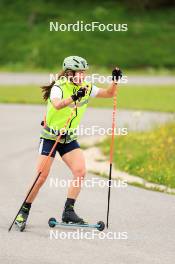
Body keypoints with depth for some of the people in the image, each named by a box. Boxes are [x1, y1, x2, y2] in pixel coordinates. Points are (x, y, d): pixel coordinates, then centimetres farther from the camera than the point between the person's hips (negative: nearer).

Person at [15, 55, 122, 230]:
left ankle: (68, 211, -3)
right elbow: (57, 105, -41)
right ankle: (24, 212, 10)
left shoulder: (86, 88, -1)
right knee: (41, 177, -7)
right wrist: (74, 97, -56)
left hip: (69, 139, 5)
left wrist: (115, 81, -13)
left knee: (80, 172, -13)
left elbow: (108, 94, 6)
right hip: (50, 137, -5)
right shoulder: (58, 87, -20)